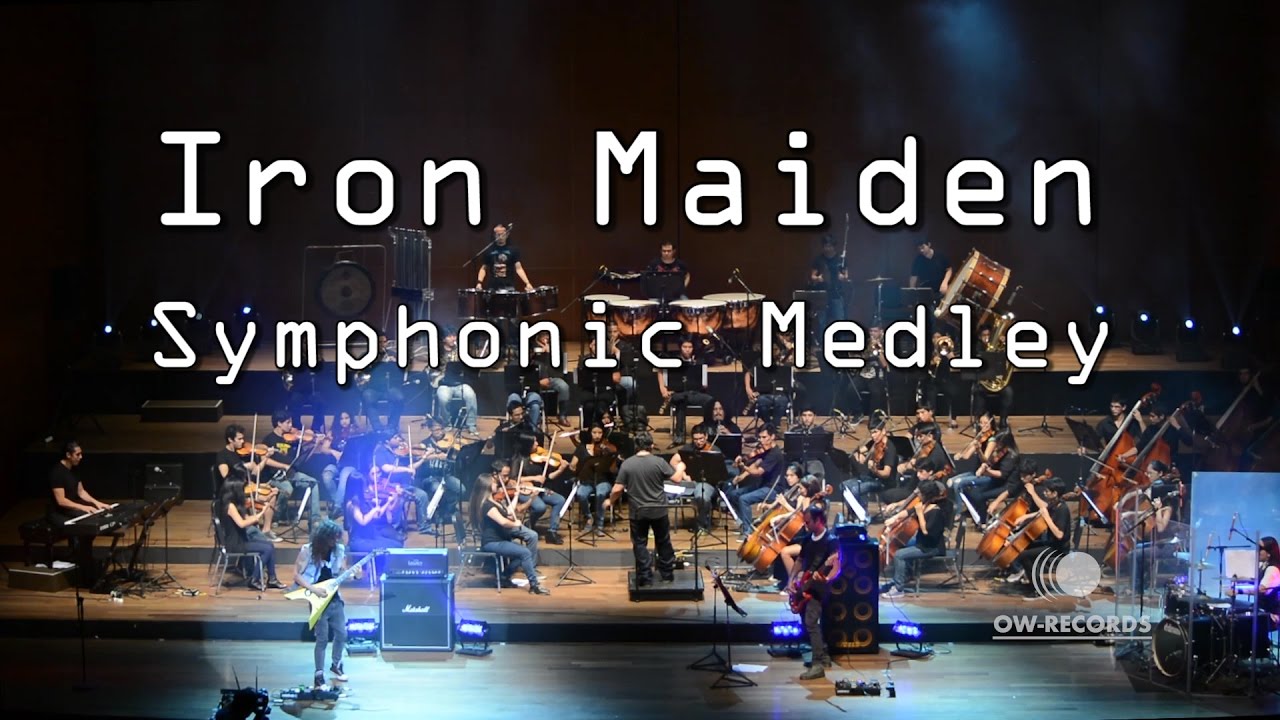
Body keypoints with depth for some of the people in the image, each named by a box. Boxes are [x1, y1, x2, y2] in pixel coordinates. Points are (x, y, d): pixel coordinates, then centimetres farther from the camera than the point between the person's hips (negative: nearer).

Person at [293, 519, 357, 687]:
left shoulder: (338, 550, 1)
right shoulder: (308, 551, -13)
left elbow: (342, 573, 9)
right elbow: (296, 575, -10)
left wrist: (354, 575, -12)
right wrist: (314, 589, -20)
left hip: (335, 599, 5)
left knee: (341, 634, 11)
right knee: (322, 638, -3)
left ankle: (336, 665, 32)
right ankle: (319, 675, 7)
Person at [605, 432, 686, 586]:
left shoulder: (627, 464, -7)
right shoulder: (659, 462, -10)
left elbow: (618, 489, -8)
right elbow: (677, 479, -6)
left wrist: (610, 501, 11)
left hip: (638, 511, 0)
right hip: (659, 510, 0)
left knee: (640, 544, 10)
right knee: (663, 542, 17)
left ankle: (645, 578, 7)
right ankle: (667, 574, 24)